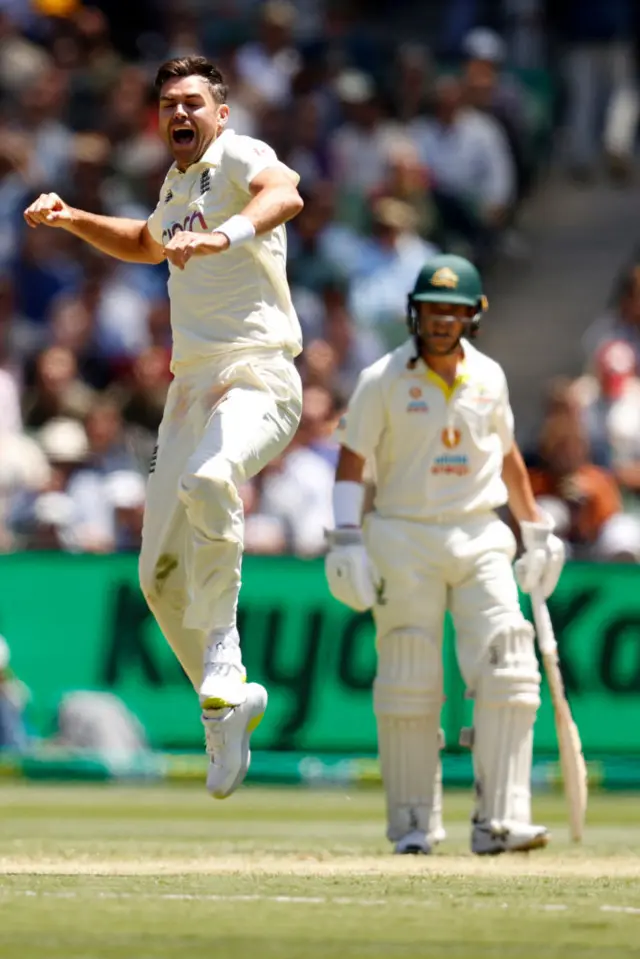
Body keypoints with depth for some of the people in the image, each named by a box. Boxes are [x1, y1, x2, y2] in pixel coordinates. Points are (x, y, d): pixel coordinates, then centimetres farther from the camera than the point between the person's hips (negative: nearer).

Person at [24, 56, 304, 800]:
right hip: (190, 388, 9)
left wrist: (224, 236, -46)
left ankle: (222, 670, -30)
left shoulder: (238, 157, -4)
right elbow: (145, 245, 44)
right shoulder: (177, 185, 21)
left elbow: (284, 194, -29)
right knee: (161, 576, 5)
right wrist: (72, 220, 29)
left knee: (208, 481, -38)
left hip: (257, 380, -9)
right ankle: (229, 703, 22)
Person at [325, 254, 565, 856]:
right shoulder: (383, 380, -5)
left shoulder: (488, 377, 7)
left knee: (508, 675, -11)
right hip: (404, 541, -3)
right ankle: (410, 826, 9)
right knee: (409, 687, -2)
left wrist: (537, 530, 20)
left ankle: (499, 821, -12)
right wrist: (346, 540, -15)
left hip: (481, 540, 3)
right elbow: (351, 462, -5)